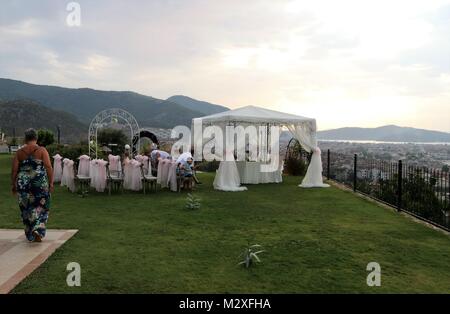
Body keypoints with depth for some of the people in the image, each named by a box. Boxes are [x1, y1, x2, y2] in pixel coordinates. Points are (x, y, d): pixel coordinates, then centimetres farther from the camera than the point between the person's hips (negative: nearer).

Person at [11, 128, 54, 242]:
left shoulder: (19, 152, 3)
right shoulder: (42, 150, -5)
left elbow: (14, 170, 2)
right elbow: (49, 168, -10)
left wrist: (13, 184, 12)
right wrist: (51, 182, -5)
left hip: (23, 184, 3)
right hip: (40, 183, -3)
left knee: (26, 209, 14)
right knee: (40, 207, 10)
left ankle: (30, 235, 23)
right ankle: (37, 230, -8)